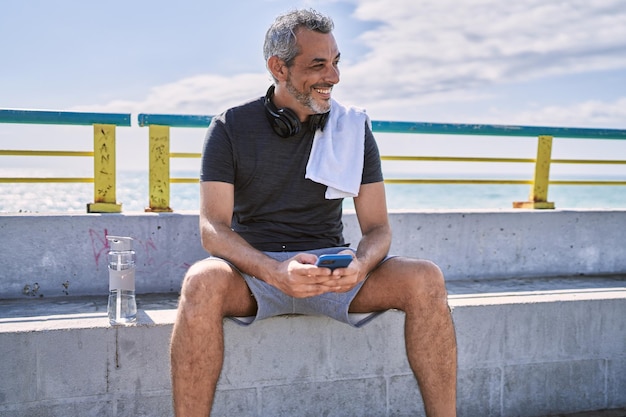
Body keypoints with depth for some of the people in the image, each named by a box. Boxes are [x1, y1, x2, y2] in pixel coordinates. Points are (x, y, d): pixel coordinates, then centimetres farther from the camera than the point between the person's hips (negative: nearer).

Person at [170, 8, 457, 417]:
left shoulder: (354, 127, 5)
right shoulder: (231, 128, -2)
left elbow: (377, 227, 2)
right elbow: (213, 228, -11)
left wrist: (360, 265, -24)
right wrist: (276, 272, -30)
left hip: (331, 267, 2)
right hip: (254, 269, -2)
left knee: (425, 278, -23)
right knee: (203, 281, -36)